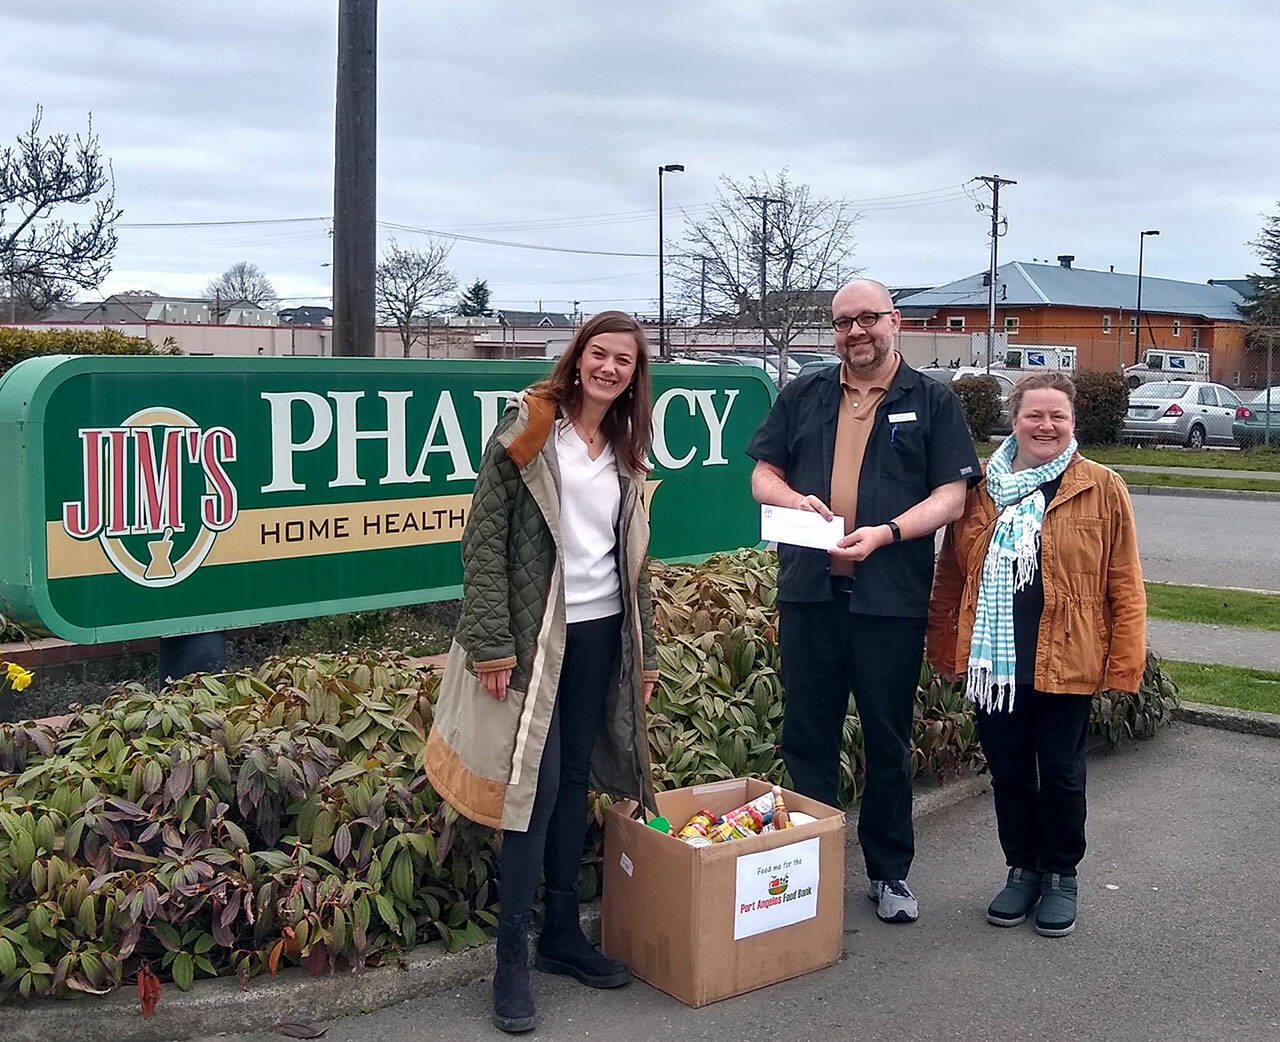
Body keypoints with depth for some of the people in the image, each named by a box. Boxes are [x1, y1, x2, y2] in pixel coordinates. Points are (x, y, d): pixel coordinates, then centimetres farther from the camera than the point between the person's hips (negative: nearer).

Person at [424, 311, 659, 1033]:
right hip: (534, 634, -5)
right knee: (538, 780, -6)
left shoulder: (626, 453, 11)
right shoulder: (529, 428, -7)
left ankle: (563, 932, 25)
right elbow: (485, 538, -11)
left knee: (575, 780, 12)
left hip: (601, 633, 6)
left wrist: (646, 649, 15)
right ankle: (513, 958, 6)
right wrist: (491, 644, -15)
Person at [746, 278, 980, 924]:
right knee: (807, 736, 9)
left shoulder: (932, 402, 4)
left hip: (891, 598, -2)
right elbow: (762, 475, 13)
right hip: (808, 592, 2)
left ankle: (889, 872, 24)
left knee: (888, 740, 9)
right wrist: (792, 498, -10)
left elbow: (952, 495, -3)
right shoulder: (803, 397, 12)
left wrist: (886, 533, -18)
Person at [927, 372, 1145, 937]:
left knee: (1060, 774, 8)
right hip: (993, 659, 3)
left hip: (1065, 662, -2)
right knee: (1008, 772, 12)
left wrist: (1123, 665, -6)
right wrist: (944, 650, 8)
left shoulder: (1102, 489, -2)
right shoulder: (980, 488, 5)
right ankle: (1023, 869, 31)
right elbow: (951, 575, 10)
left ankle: (1061, 875, 28)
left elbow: (1124, 586, -2)